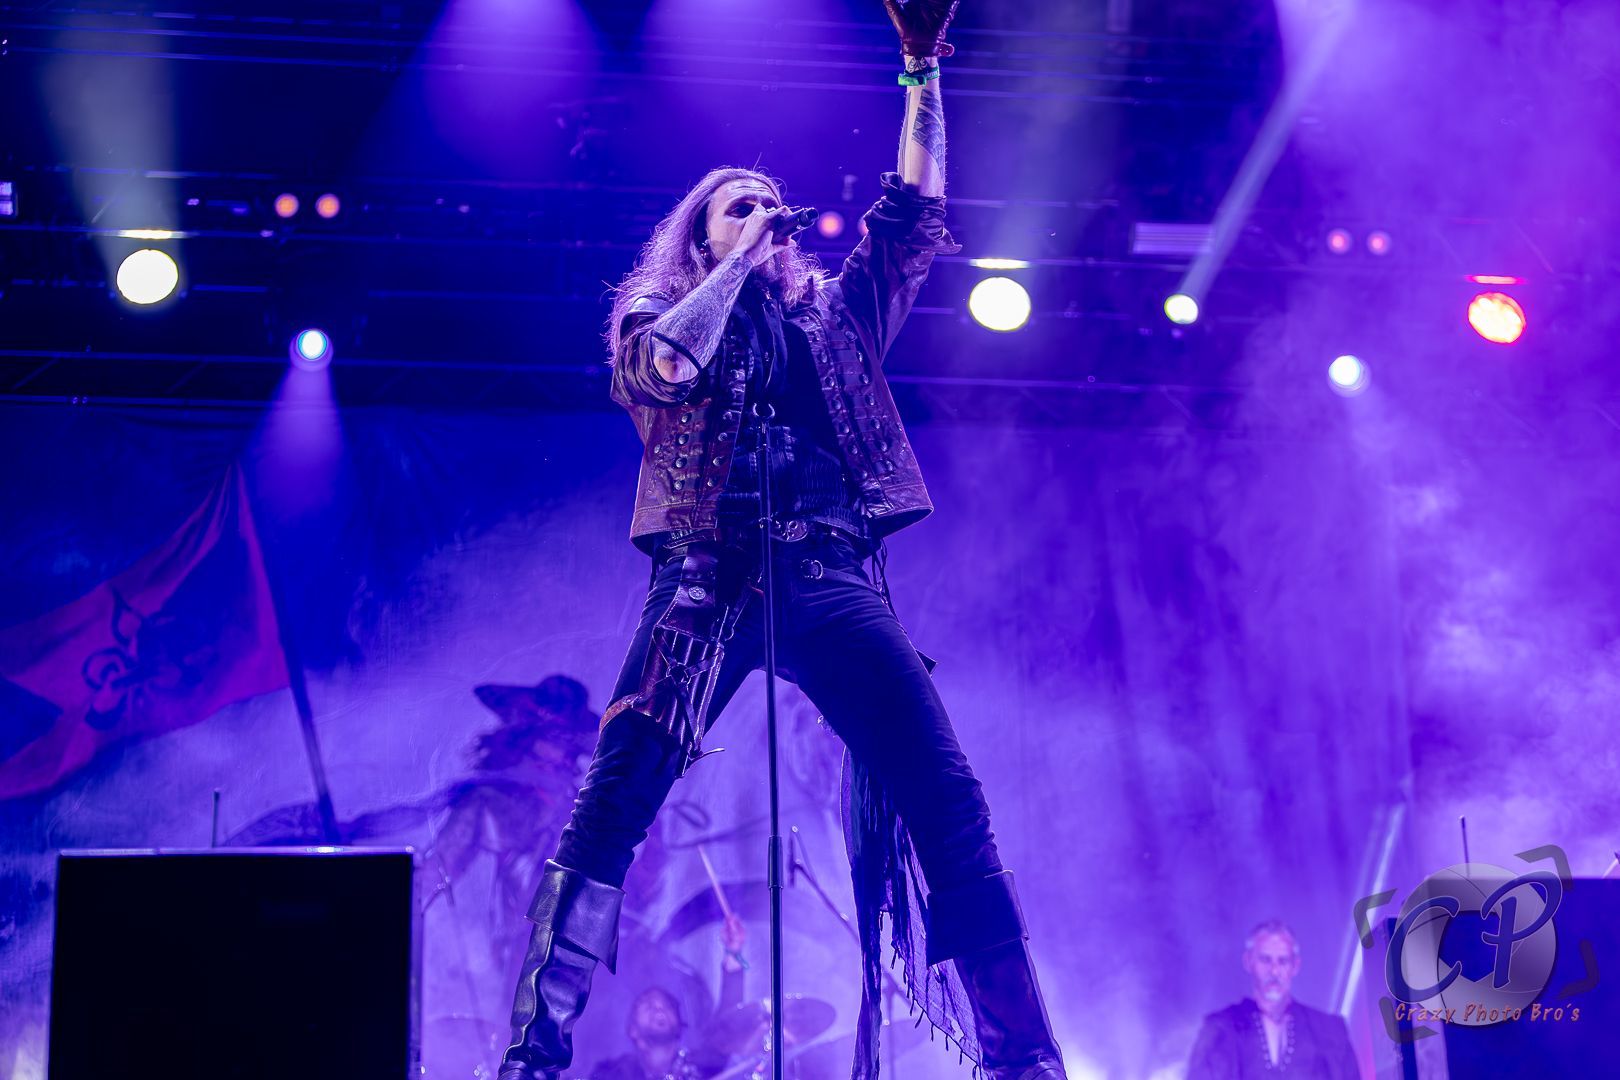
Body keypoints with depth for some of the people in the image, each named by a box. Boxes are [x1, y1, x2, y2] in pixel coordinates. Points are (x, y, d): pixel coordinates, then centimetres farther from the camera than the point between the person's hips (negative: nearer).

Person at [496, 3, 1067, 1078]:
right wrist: (738, 261, 5)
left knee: (952, 808, -9)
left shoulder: (835, 312, 26)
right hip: (708, 585, -2)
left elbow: (917, 213, 22)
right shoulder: (667, 309, 18)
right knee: (609, 810, -15)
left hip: (832, 585, 2)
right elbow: (662, 368, -5)